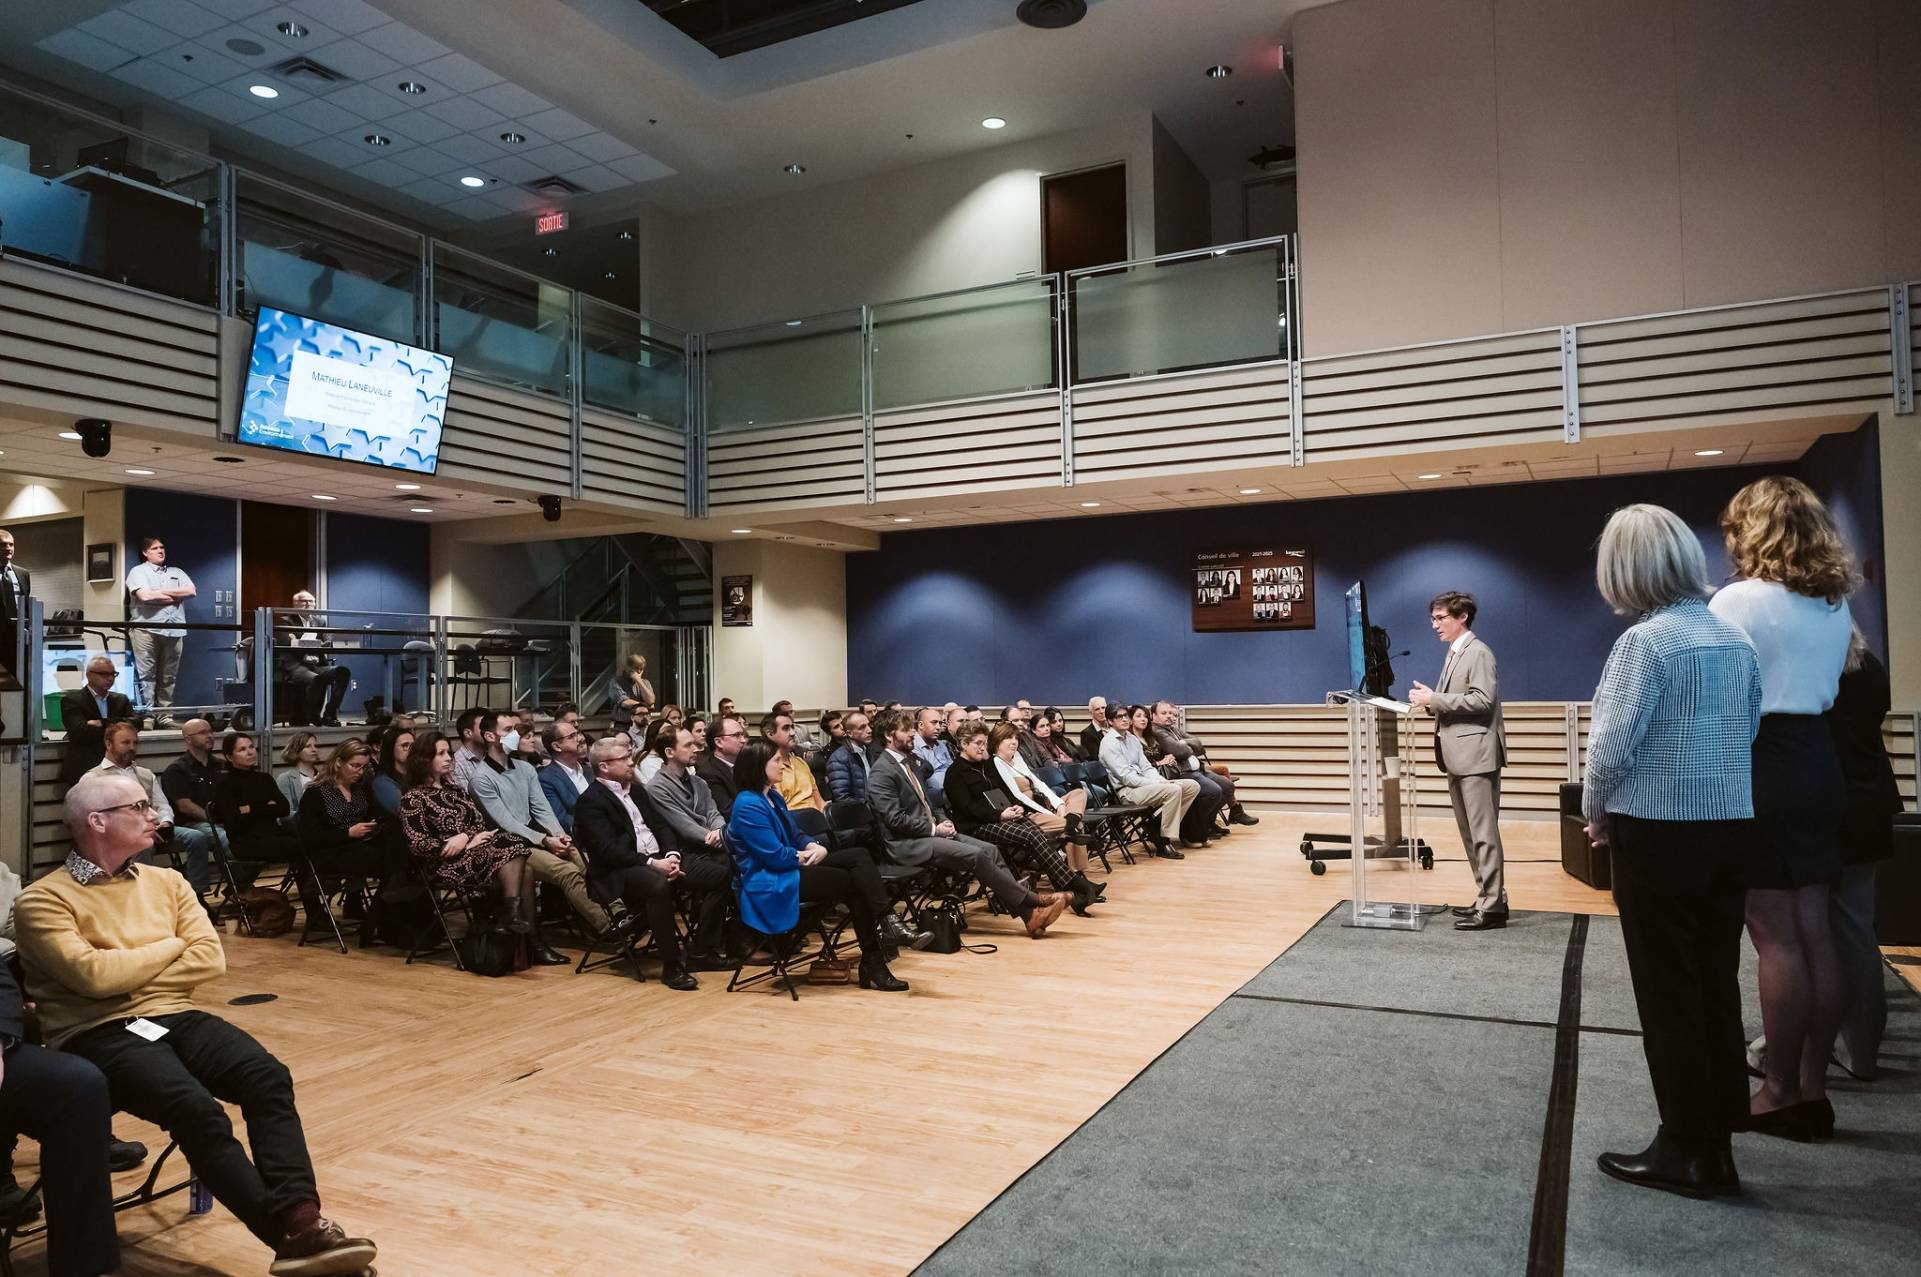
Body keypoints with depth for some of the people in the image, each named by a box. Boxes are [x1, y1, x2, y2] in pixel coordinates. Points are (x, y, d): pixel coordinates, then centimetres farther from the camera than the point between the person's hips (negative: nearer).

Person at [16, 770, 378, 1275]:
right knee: (196, 1109, -32)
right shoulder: (44, 898, 0)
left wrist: (131, 976, -5)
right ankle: (288, 1232, -26)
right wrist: (171, 946, 0)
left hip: (175, 1017, 5)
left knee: (269, 1077, -25)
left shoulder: (166, 882, 16)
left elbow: (211, 960, 6)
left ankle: (302, 1218, -34)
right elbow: (94, 975, -15)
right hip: (99, 1033, -5)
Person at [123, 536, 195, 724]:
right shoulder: (138, 571, 7)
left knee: (168, 677, 5)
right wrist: (175, 597, -2)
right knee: (146, 676, -5)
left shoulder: (176, 573, 22)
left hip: (174, 630, 4)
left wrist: (161, 591, -2)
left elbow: (191, 591, 4)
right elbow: (144, 595, -11)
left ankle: (165, 716, 8)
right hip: (147, 629, -4)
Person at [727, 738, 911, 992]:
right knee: (853, 883, -15)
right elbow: (775, 856, -22)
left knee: (858, 857, -10)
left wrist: (814, 847, -4)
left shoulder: (772, 796, 14)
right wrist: (808, 855, -6)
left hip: (790, 868, 9)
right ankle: (872, 964, -8)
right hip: (770, 885, -9)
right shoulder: (748, 806, -17)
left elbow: (795, 837, 19)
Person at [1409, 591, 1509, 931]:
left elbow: (1483, 699, -21)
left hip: (1476, 754, -10)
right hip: (1458, 756, 10)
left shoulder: (1478, 652, -10)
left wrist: (1435, 699, -19)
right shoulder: (1454, 654, 18)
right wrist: (1431, 701, 3)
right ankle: (1486, 897, 21)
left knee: (1483, 832, -7)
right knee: (1469, 833, 13)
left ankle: (1493, 906, -3)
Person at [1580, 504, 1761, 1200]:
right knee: (1717, 985, 14)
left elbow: (1611, 747, -19)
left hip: (1661, 835, -7)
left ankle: (1688, 1151, 12)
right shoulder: (1736, 638, 6)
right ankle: (1718, 1135, 24)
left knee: (1668, 993, 3)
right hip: (1730, 829, 7)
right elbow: (1748, 732, 8)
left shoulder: (1645, 641, -16)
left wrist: (1597, 815, -3)